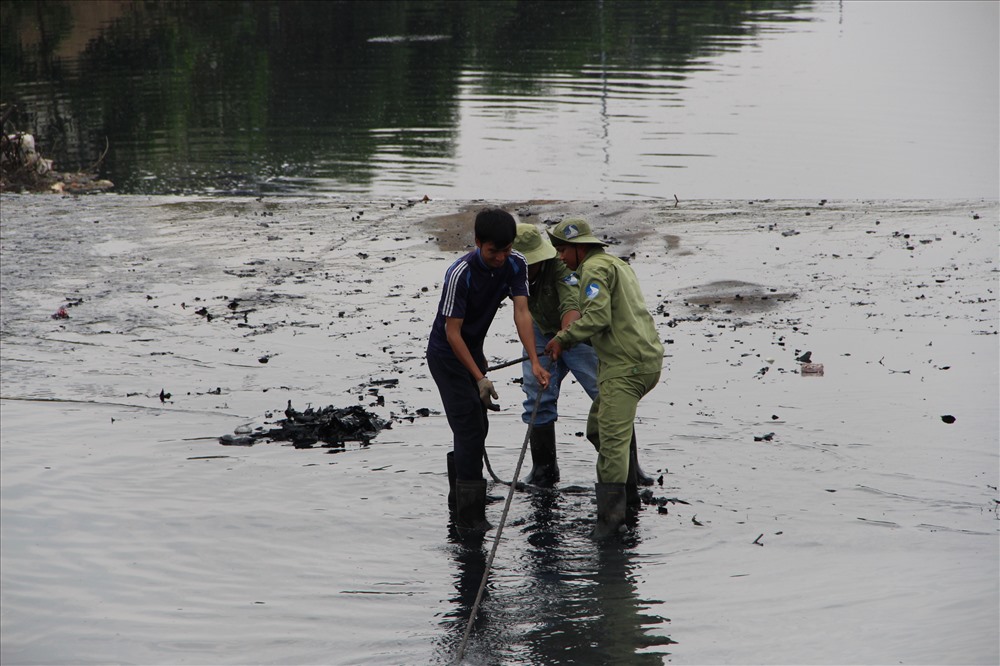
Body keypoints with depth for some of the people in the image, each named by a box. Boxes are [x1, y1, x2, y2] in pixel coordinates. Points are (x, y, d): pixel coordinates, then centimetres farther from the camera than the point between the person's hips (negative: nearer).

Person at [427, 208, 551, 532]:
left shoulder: (515, 265, -10)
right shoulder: (460, 274, -29)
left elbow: (521, 312, -17)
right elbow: (452, 331, -25)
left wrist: (535, 362, -27)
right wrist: (480, 378, -28)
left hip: (473, 349, 7)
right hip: (446, 355, -7)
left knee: (477, 428, 13)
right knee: (470, 428, -13)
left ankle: (458, 499, 31)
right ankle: (469, 515, -9)